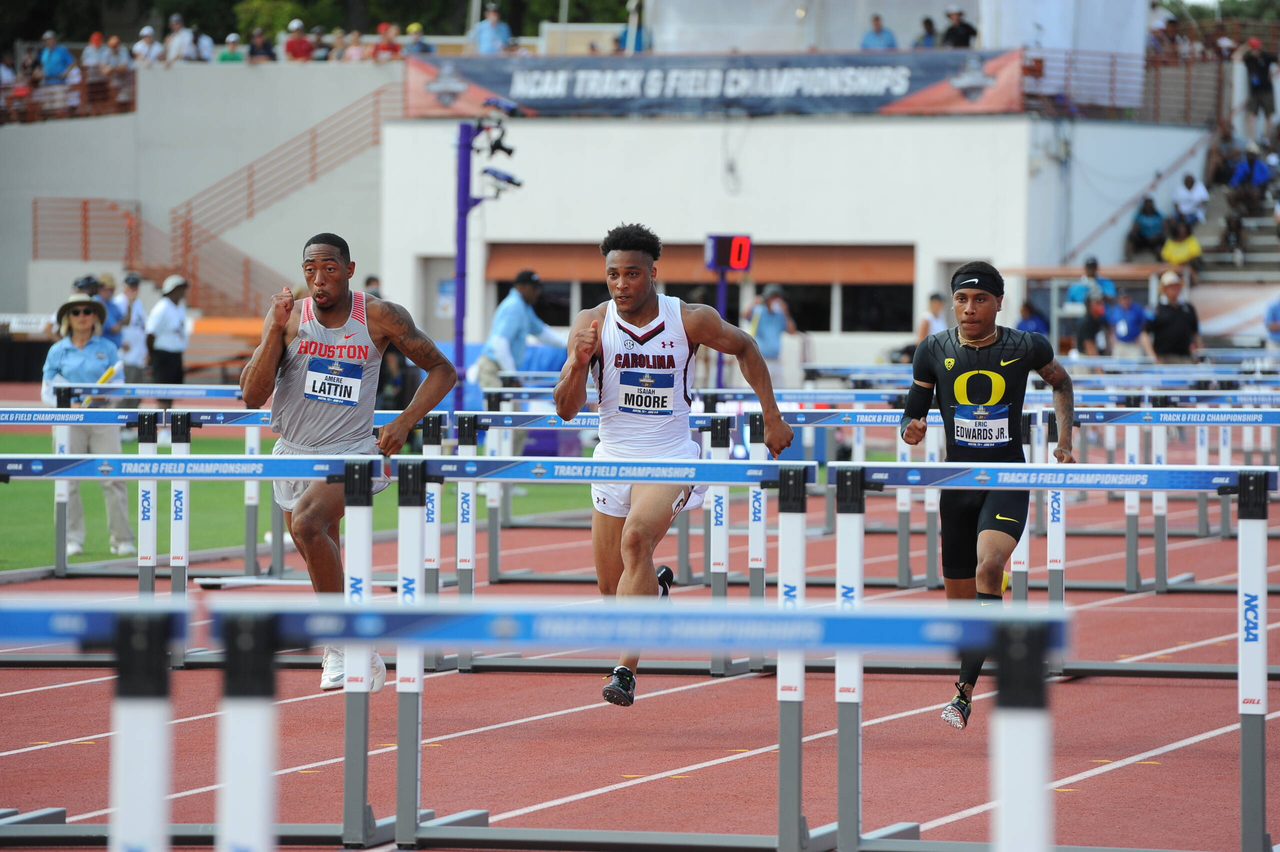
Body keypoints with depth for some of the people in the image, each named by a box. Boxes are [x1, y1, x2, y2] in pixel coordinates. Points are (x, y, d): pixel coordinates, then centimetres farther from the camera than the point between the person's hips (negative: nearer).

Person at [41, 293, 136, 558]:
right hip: (70, 421, 0)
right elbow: (47, 390, 6)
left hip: (103, 419, 0)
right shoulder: (58, 351, 7)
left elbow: (119, 386, 7)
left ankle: (122, 539, -1)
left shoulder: (107, 348, 7)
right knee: (69, 480, -2)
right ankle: (72, 539, 6)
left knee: (112, 478, -6)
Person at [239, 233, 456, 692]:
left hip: (351, 452, -4)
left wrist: (404, 423, -10)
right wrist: (276, 330, -20)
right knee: (325, 571, 14)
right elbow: (253, 395, -10)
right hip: (294, 454, 4)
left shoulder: (381, 318, -7)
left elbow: (442, 370, 3)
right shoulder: (288, 317, -4)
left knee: (308, 524, -31)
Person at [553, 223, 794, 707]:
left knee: (636, 538, -30)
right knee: (611, 587, 8)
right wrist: (578, 363, -28)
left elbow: (744, 347, 11)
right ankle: (655, 590, 47)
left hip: (671, 458, -3)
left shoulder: (691, 321, -9)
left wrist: (772, 417, 10)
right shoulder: (592, 323, -7)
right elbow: (566, 409, -8)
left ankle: (626, 669, -34)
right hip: (614, 458, 3)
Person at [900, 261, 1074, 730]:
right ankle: (965, 687, 30)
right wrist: (911, 429, -15)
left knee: (989, 567, -27)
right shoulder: (933, 352, -1)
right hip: (957, 482, 3)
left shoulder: (1026, 348, -4)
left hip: (1008, 482, -3)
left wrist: (1064, 440, 7)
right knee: (958, 597, 8)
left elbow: (1061, 383, 17)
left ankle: (965, 691, -29)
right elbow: (913, 410, 9)